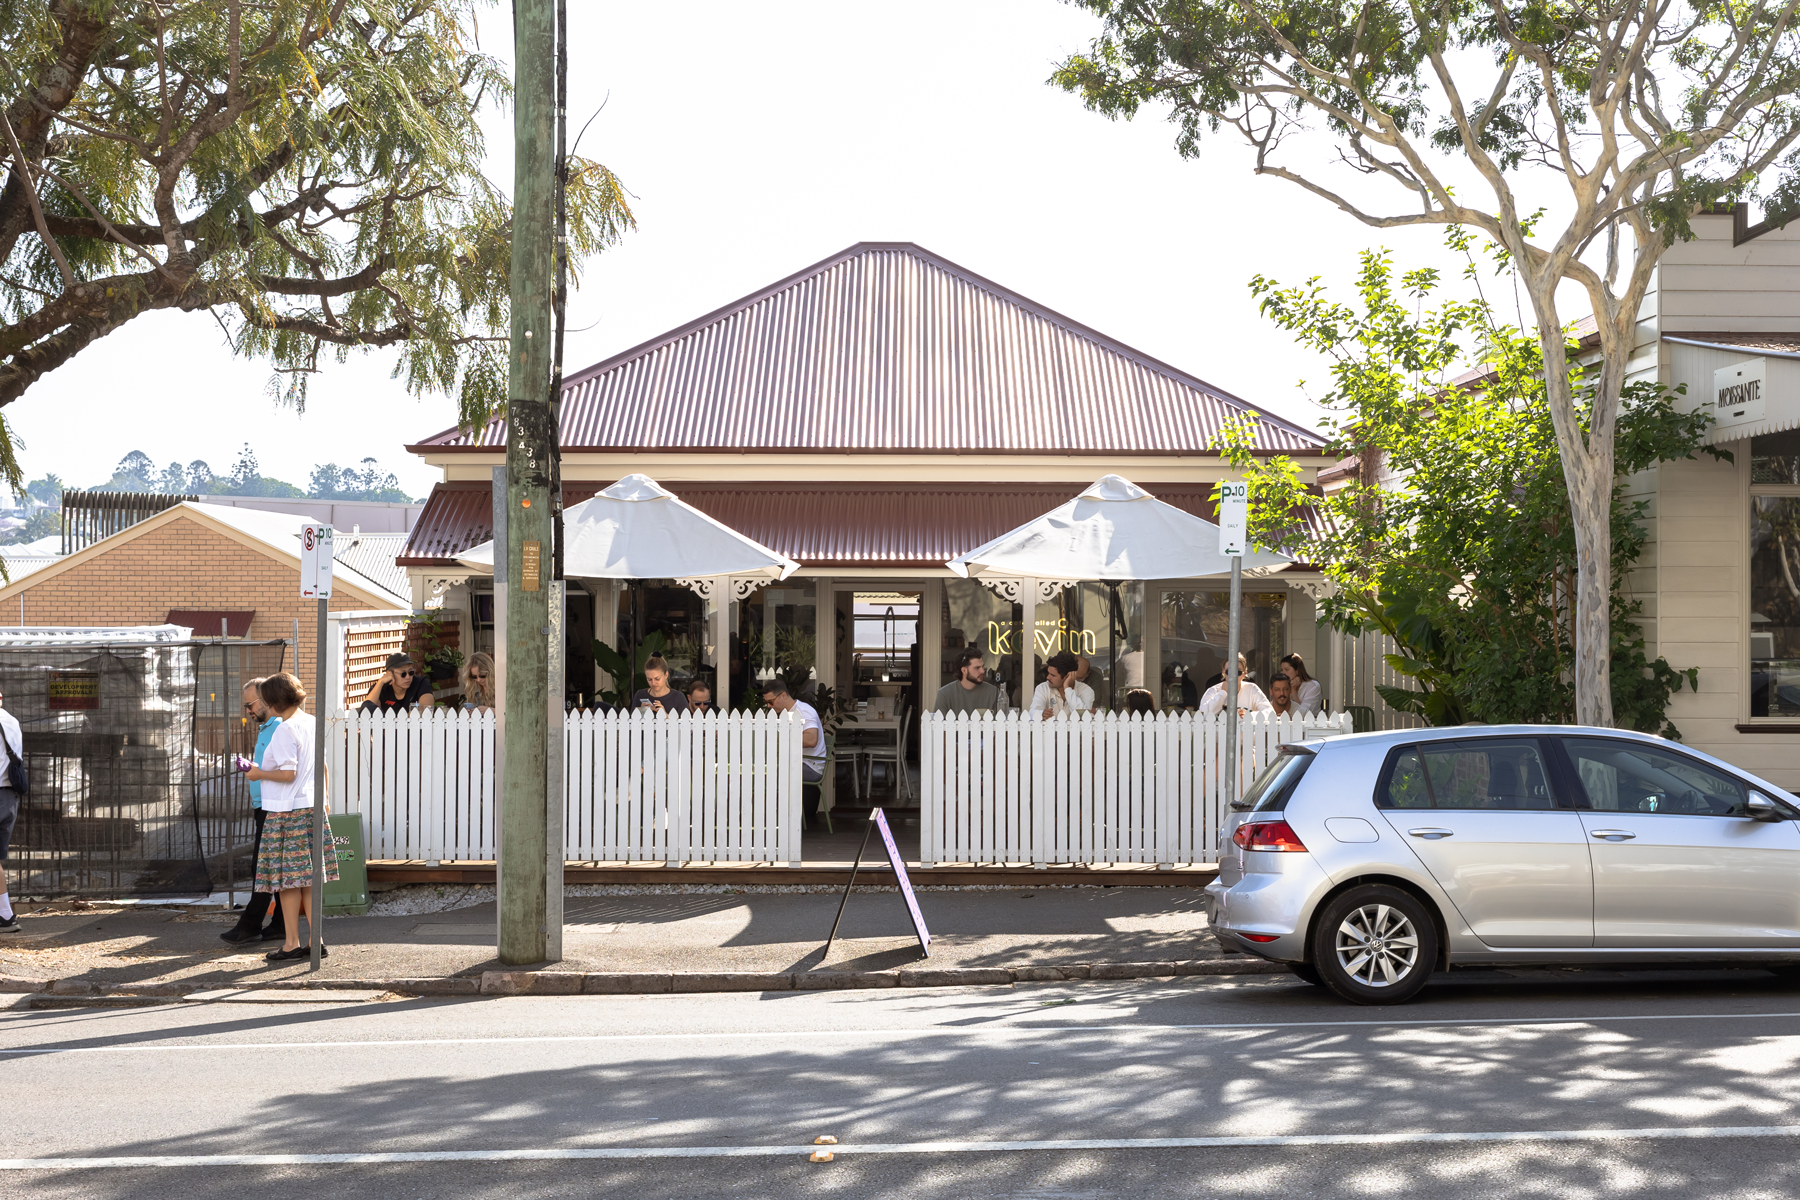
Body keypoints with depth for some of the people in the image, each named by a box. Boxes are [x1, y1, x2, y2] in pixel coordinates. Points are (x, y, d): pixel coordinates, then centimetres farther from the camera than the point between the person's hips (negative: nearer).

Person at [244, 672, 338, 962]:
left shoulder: (286, 730, -16)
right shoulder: (312, 723, 9)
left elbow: (288, 774, -20)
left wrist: (259, 773, -5)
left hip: (286, 810, -8)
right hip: (311, 807, 8)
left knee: (287, 878, -1)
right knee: (309, 877, 11)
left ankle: (292, 944, 1)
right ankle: (316, 940, 12)